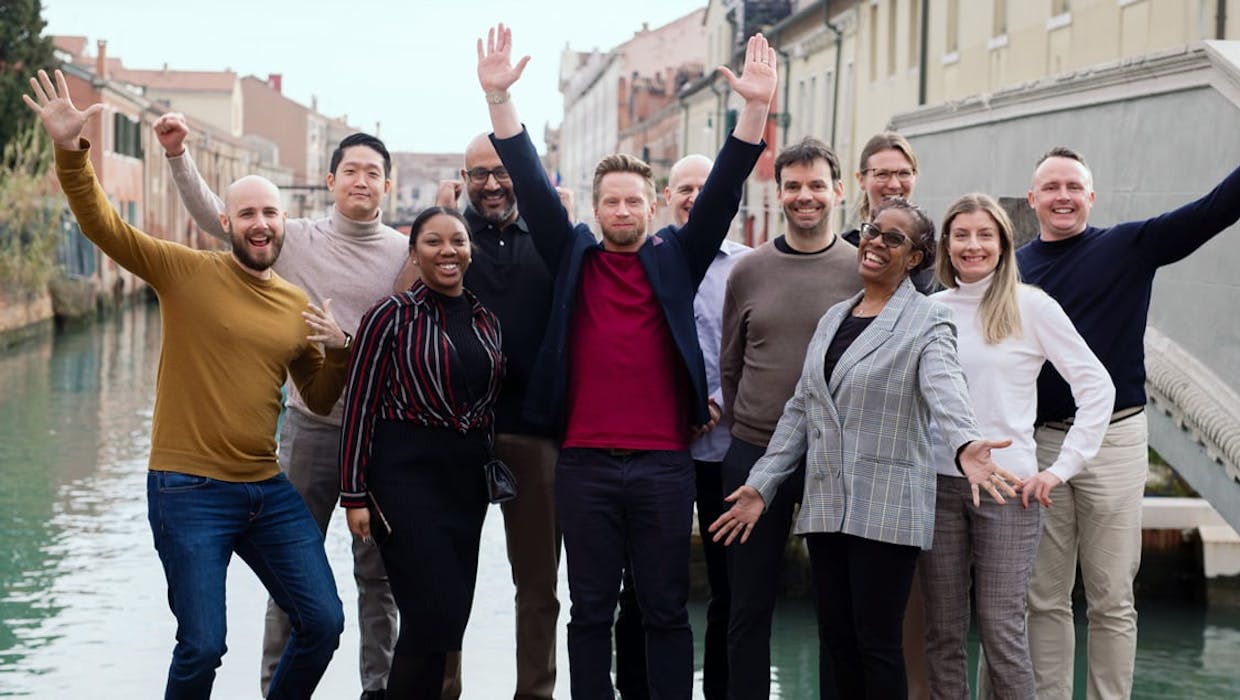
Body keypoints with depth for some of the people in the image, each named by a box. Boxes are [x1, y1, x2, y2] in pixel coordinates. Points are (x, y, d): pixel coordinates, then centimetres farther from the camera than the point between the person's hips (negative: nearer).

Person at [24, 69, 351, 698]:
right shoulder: (186, 271, -4)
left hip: (267, 491, 5)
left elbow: (319, 401, 17)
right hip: (190, 492, -5)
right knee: (202, 646, -6)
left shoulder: (299, 307, 9)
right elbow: (101, 223, -13)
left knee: (323, 622, 7)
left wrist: (338, 353, -3)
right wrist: (70, 152, -28)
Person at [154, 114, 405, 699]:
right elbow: (211, 214, -6)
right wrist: (178, 154, -16)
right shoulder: (296, 240, 0)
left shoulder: (407, 253, 1)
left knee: (378, 570, 9)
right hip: (310, 424, 0)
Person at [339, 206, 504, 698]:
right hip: (407, 473, -6)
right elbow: (360, 405, -7)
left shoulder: (486, 320, 11)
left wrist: (491, 473, 15)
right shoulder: (392, 316, -6)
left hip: (467, 478, 6)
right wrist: (354, 494, -10)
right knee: (433, 615, -11)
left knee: (451, 619, 8)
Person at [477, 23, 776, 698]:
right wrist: (499, 97, -8)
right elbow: (531, 185, 1)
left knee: (667, 610, 8)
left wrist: (755, 109, -14)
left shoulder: (676, 261, 7)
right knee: (591, 610, 9)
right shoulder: (573, 259, 8)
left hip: (664, 463, 0)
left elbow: (722, 192, -2)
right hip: (584, 463, 1)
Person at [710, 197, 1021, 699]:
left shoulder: (926, 324, -4)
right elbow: (801, 408, 17)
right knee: (835, 640, 9)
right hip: (826, 503, 6)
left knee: (877, 642, -3)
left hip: (885, 509, -6)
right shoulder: (833, 318, 15)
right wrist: (761, 485, 11)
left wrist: (965, 445, -44)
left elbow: (945, 390, -23)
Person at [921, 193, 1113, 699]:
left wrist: (1062, 468, -6)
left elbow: (1097, 387, -2)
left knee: (1001, 628, -5)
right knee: (942, 630, 6)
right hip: (939, 485, 4)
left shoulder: (1031, 306, -1)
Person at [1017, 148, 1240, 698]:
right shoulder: (1014, 268, 8)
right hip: (1038, 443, 2)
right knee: (1045, 600, 7)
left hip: (1112, 440, -2)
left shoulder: (1130, 246, 2)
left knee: (1111, 601, 3)